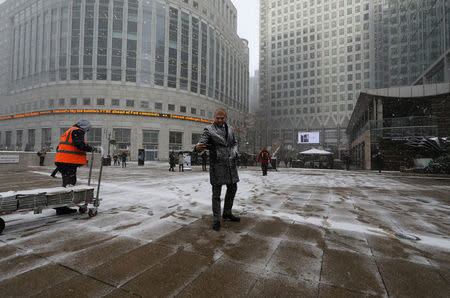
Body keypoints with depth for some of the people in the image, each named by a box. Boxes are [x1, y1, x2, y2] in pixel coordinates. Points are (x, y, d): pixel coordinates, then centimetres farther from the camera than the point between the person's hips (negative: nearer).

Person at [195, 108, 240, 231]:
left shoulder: (230, 129, 11)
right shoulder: (209, 129, -6)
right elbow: (202, 143, -17)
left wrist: (234, 153, 1)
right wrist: (198, 147, -41)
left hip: (230, 163, 6)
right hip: (217, 164, -6)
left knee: (232, 188, 14)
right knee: (216, 192, 1)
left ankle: (227, 213, 34)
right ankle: (216, 219, 15)